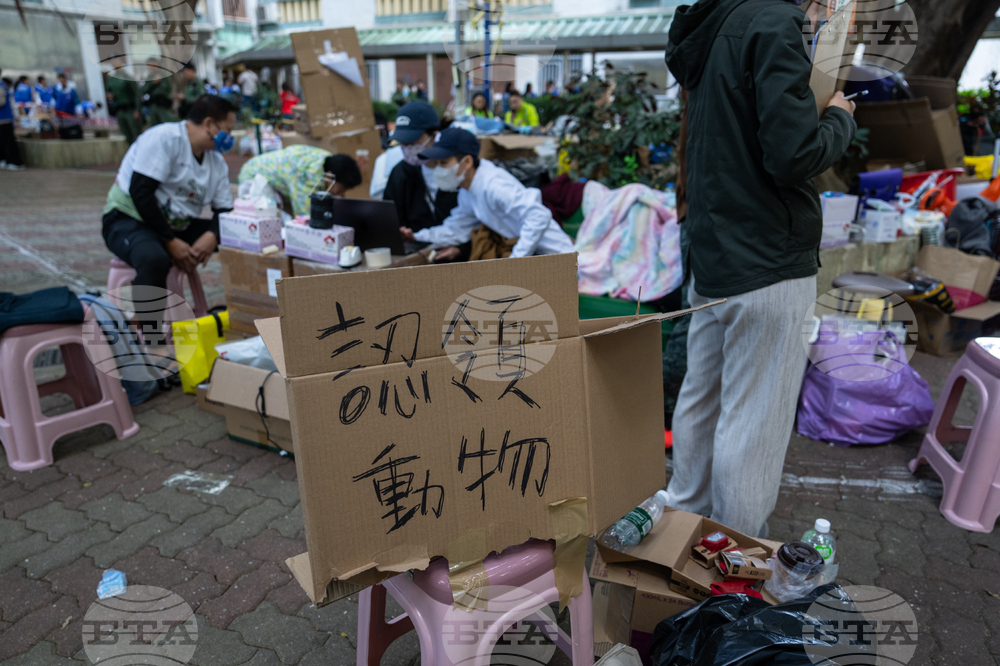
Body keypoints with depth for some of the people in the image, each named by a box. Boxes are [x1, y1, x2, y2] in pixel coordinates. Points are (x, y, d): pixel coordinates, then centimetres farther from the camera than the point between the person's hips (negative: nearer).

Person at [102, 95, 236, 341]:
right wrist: (171, 242, -25)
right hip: (129, 219, -7)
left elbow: (225, 210, 5)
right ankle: (151, 339, -25)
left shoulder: (216, 161, 9)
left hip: (178, 226, 7)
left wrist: (211, 236, -19)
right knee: (155, 258, -41)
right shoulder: (164, 138, -16)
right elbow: (140, 192, -24)